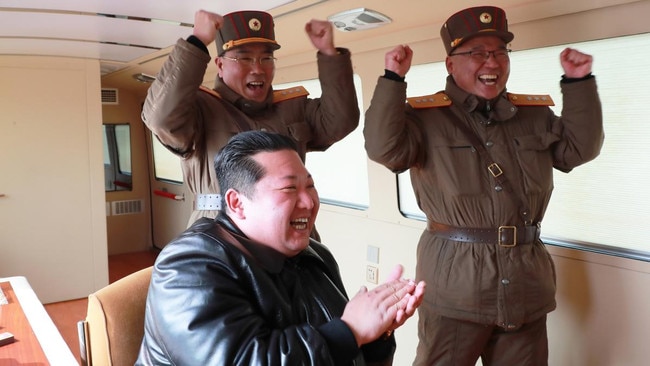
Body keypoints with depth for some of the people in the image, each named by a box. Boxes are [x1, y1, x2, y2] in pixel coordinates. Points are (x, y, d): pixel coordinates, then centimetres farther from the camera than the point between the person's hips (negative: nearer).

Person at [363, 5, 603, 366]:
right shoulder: (425, 116, -5)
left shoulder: (535, 114, 12)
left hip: (525, 282, 5)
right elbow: (384, 148, -18)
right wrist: (394, 79, -20)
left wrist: (578, 83, 3)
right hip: (454, 284, -4)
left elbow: (581, 148, 10)